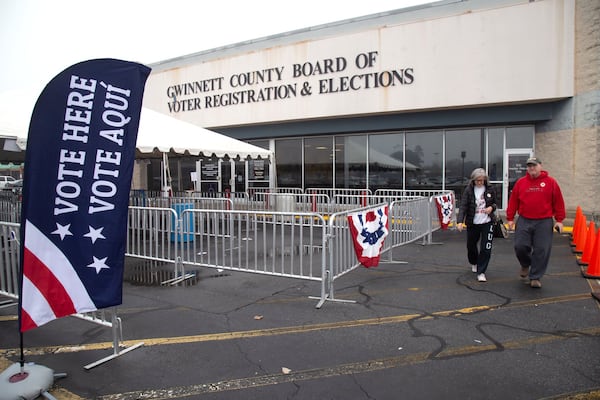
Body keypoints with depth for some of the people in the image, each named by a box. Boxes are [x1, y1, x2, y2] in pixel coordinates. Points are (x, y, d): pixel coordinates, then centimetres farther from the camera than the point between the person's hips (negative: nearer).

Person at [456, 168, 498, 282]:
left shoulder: (490, 189, -1)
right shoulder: (468, 190, -8)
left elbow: (495, 203, 14)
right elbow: (463, 206, -15)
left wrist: (491, 207, -11)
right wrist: (460, 221, -27)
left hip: (487, 223, 0)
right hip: (472, 223, 0)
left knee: (486, 248, -6)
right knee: (471, 245, 15)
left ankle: (481, 272, 3)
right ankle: (474, 263, 45)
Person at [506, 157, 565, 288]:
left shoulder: (551, 182, 2)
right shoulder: (520, 182, 6)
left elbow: (558, 202, 3)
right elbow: (513, 201, 7)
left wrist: (559, 220, 1)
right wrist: (510, 218, 4)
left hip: (544, 223, -1)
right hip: (524, 221, 1)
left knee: (541, 250, -1)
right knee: (520, 246, -3)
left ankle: (535, 277, 12)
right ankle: (525, 265, 29)